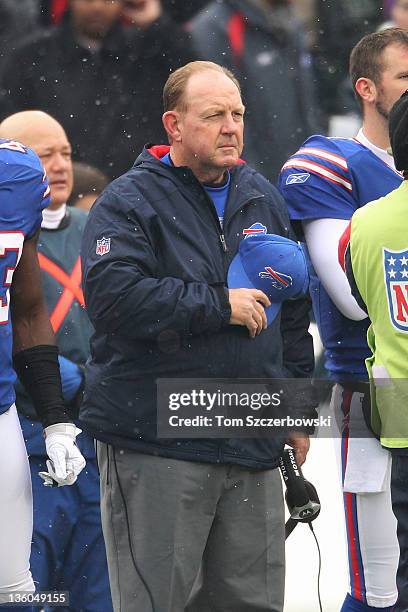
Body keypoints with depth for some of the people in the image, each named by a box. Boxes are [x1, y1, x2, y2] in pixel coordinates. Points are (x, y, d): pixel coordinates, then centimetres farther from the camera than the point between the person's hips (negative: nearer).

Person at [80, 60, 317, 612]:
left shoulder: (262, 199, 15)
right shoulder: (130, 202, -5)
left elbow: (294, 312, 23)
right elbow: (113, 296, -22)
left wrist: (299, 407, 18)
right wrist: (220, 306, -17)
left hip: (252, 449, 6)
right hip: (154, 449, -6)